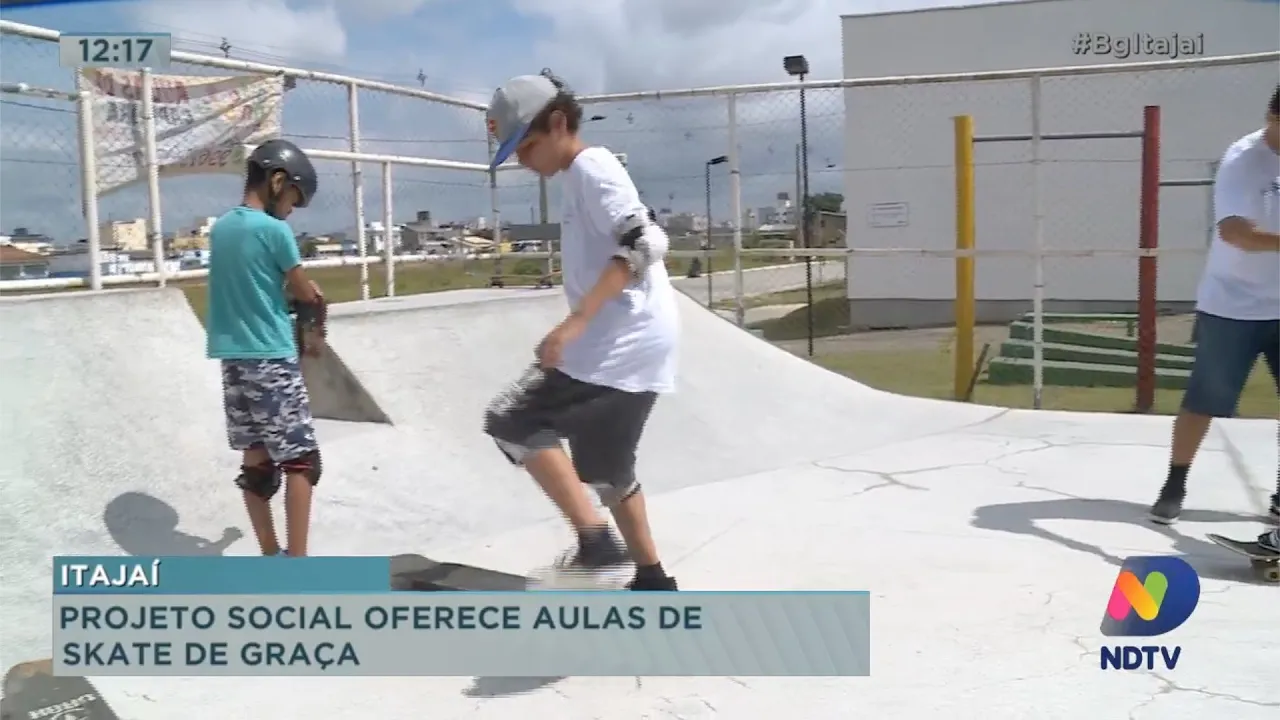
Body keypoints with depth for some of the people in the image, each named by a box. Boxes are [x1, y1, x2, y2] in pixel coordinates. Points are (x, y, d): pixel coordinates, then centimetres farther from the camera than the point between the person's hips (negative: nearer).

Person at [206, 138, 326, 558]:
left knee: (256, 463, 10)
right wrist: (313, 329, 17)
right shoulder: (273, 230, -11)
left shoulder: (220, 228, 11)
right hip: (271, 358, -7)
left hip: (232, 358, 8)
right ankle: (297, 562, -3)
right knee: (300, 460, -2)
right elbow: (305, 294, -2)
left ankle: (270, 557, 16)